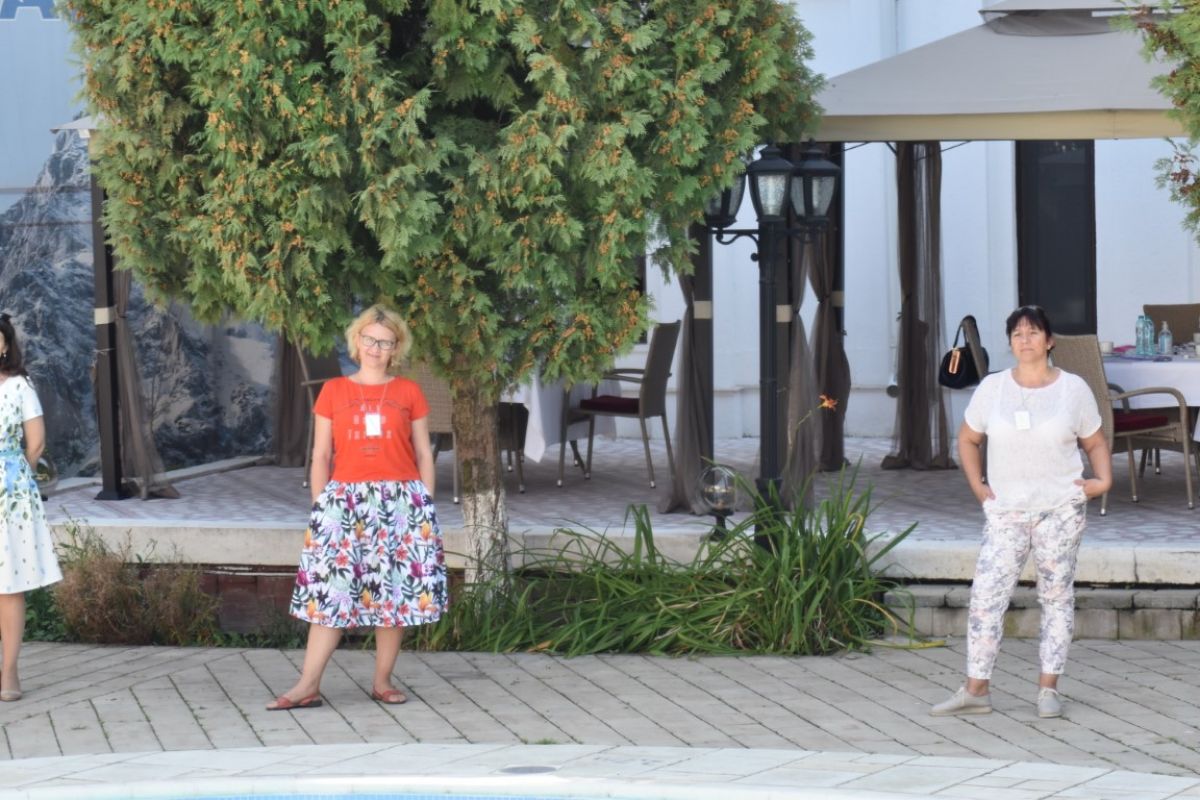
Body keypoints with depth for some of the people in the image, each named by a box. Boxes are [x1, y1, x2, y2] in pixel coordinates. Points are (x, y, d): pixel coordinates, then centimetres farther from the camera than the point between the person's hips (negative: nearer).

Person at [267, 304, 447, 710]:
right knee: (331, 589, -5)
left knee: (395, 590, 1)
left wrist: (426, 505, 2)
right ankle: (308, 685, -6)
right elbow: (321, 456, 8)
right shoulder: (333, 392, 8)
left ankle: (382, 681, 11)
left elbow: (423, 454, 9)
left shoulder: (409, 393, 7)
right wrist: (319, 506, 1)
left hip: (400, 501, 1)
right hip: (345, 501, 0)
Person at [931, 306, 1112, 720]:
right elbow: (967, 439, 15)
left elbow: (1096, 443, 10)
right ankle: (975, 689, -2)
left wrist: (1103, 480, -7)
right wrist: (977, 486, 4)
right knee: (986, 594, -6)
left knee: (1057, 595, 4)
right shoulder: (992, 389, 4)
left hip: (1061, 509, -1)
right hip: (1006, 511, 1)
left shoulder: (1074, 389, 2)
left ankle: (1048, 687, 11)